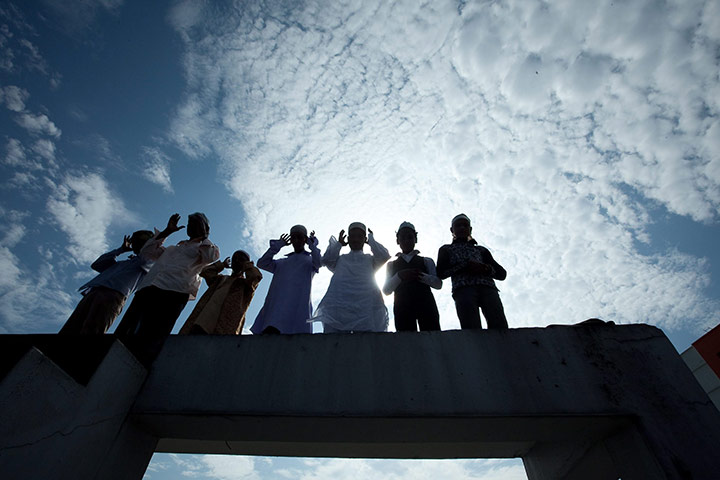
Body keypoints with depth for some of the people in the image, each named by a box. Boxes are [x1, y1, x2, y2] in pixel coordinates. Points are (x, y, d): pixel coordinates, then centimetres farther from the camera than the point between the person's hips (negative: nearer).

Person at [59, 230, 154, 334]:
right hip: (93, 293, 7)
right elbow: (96, 265, 35)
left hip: (113, 295, -7)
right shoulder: (121, 263, 39)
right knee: (68, 331, -9)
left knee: (90, 331, -27)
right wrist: (122, 249, 35)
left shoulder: (148, 262, 20)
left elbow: (143, 260, -3)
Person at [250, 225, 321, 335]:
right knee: (268, 331, -17)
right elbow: (262, 263, 20)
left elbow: (318, 262, -2)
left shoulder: (310, 260, 22)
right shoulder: (282, 262, 32)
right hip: (276, 303, 4)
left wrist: (312, 243, 11)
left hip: (298, 304, -3)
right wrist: (278, 245, 23)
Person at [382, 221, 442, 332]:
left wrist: (422, 276, -13)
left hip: (425, 305, 0)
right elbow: (386, 290, 9)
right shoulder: (392, 265, 22)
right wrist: (400, 276, -7)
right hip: (402, 307, 0)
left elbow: (438, 283, 7)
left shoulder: (426, 261, 20)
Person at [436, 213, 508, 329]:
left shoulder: (481, 250, 34)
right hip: (463, 288, -2)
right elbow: (440, 272, 10)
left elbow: (502, 273, 23)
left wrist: (484, 268, 1)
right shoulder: (446, 249, 29)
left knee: (500, 326, -22)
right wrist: (465, 266, -3)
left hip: (487, 287, 2)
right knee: (473, 332, -25)